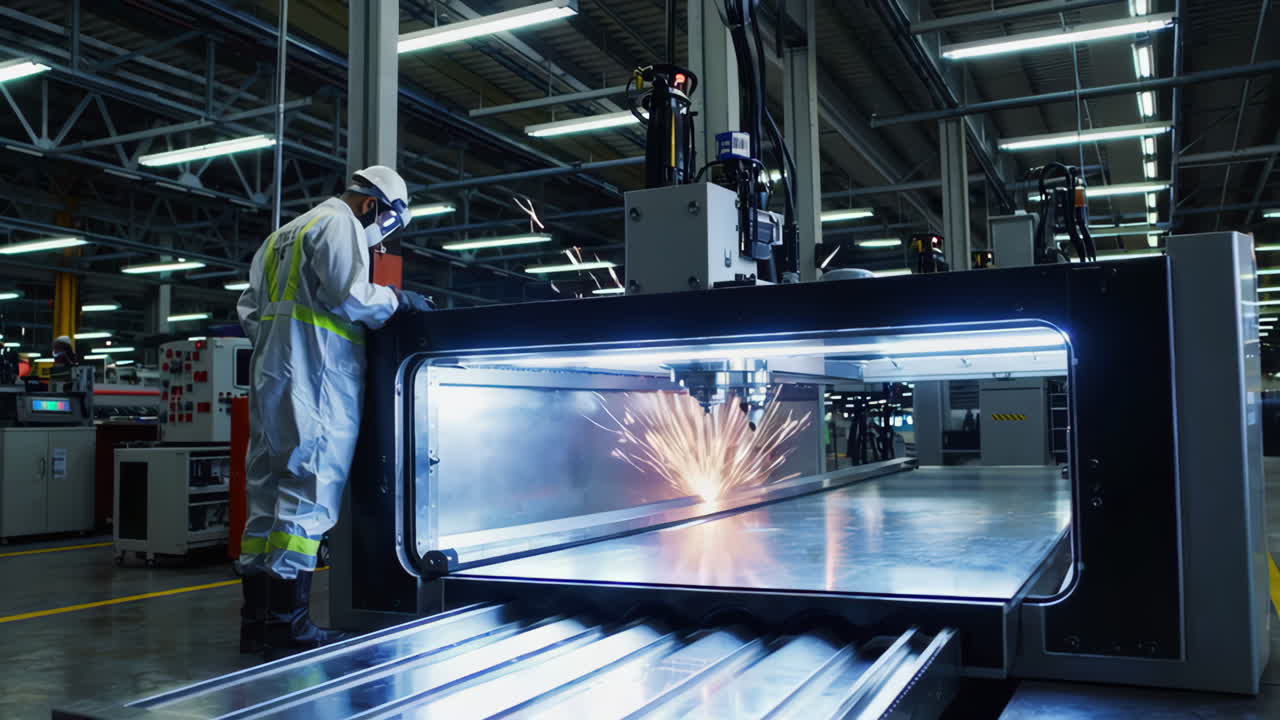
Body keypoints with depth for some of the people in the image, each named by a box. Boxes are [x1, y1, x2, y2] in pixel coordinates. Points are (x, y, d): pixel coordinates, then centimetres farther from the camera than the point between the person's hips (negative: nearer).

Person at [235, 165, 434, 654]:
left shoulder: (283, 234, 26)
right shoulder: (340, 224, -2)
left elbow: (249, 306, 22)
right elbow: (350, 295, -14)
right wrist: (397, 299, 1)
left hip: (270, 376, 9)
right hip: (316, 379, -9)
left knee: (268, 491, 8)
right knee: (310, 492, -10)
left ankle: (255, 620, 11)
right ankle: (287, 623, -12)